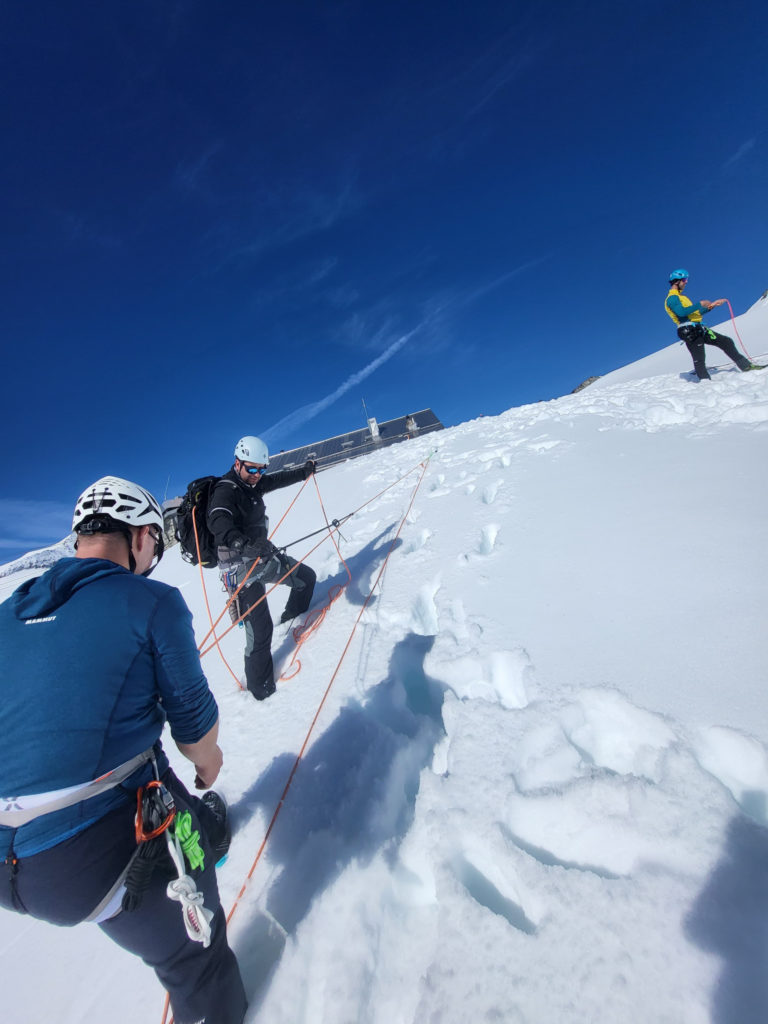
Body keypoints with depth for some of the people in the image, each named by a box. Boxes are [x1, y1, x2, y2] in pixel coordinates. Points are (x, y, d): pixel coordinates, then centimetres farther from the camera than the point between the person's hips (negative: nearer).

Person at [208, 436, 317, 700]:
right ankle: (260, 687, 6)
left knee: (306, 577, 20)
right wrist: (244, 543, -56)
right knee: (260, 628, -12)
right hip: (242, 568, -9)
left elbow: (278, 479, 25)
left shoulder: (253, 483, 6)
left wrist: (305, 471, 36)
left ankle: (294, 615, 48)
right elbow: (218, 522, -39)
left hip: (263, 556, 9)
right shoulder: (226, 490, -19)